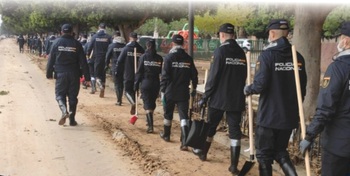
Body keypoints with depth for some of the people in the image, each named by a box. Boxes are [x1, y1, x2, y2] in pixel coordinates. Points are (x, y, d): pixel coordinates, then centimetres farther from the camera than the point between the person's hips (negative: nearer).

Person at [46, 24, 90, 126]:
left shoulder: (57, 43, 0)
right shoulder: (76, 44, 0)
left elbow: (51, 59, 1)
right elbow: (83, 62, -2)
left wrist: (49, 73, 10)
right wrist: (87, 77, 1)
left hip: (60, 73, 0)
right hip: (74, 74, 1)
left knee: (60, 94, 10)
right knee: (73, 96, 9)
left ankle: (64, 111, -17)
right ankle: (72, 119, 12)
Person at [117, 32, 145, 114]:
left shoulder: (126, 49, -7)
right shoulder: (141, 50, 0)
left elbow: (120, 62, -6)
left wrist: (118, 72, 4)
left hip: (128, 75, -3)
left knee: (128, 90, 7)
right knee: (134, 90, 16)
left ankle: (133, 103, -20)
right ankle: (133, 108, 20)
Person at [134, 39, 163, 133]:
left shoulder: (143, 57, -4)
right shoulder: (159, 58, 1)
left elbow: (139, 71, -4)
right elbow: (161, 72, 3)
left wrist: (136, 84, 1)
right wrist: (163, 86, 11)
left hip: (145, 83, -3)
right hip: (156, 83, 3)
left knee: (147, 104, -3)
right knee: (152, 103, 19)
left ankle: (150, 126, -13)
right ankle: (149, 121, 36)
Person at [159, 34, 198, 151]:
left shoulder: (169, 57, -7)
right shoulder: (188, 58, 4)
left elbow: (165, 76, -11)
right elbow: (194, 75, 8)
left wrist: (162, 90, -4)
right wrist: (194, 88, 22)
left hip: (170, 92, -2)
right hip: (183, 92, 2)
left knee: (168, 114, 18)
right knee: (184, 117, -2)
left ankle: (166, 135, 37)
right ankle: (184, 142, -13)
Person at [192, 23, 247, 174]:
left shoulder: (221, 50, -9)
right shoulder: (241, 53, 8)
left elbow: (213, 76, -13)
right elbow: (244, 76, 14)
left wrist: (205, 96, -6)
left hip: (219, 97, -4)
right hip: (237, 98, 4)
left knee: (211, 126, 14)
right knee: (235, 130, 3)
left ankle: (203, 152, 32)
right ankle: (234, 165, 2)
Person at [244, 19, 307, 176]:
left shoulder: (267, 55, -14)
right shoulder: (298, 57, 3)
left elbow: (260, 85, -20)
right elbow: (302, 88, 8)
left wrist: (248, 89, 1)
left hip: (269, 115, -5)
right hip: (289, 115, 5)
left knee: (264, 154, 10)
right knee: (280, 151, 21)